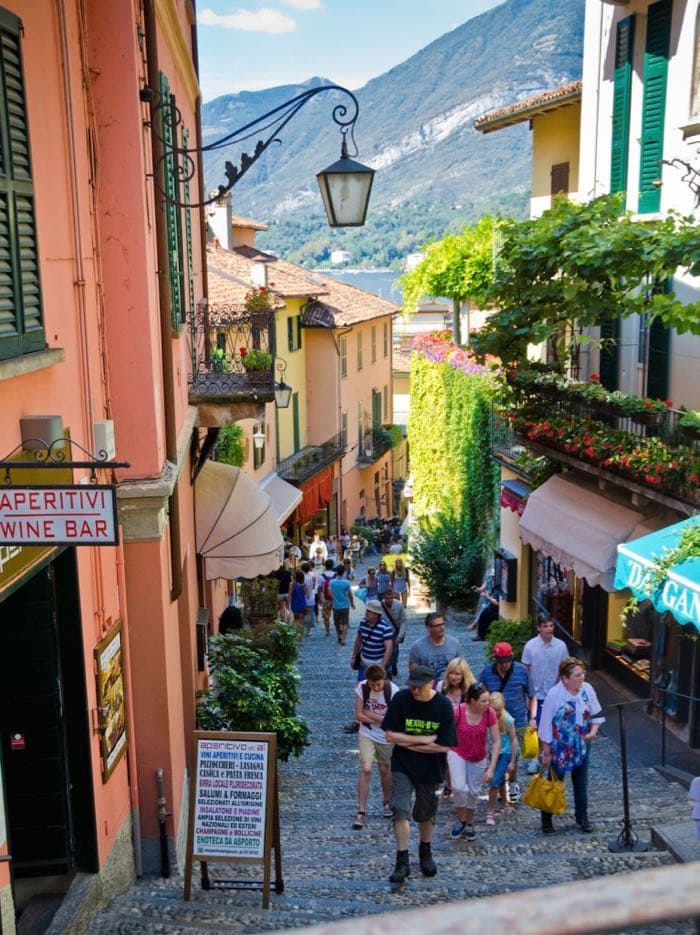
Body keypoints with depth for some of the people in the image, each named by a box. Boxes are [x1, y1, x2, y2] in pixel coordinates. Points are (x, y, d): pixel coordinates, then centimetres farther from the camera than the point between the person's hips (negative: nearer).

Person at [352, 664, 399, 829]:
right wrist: (381, 719, -17)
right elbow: (359, 716, -12)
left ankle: (387, 803, 40)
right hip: (367, 735, 0)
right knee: (366, 769, -13)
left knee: (384, 770, 13)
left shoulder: (393, 690, -19)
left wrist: (369, 714, -17)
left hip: (386, 737, 0)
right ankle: (361, 812, -5)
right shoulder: (362, 688, -14)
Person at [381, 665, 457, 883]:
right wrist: (424, 739, -17)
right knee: (400, 811, -11)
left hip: (430, 769, 0)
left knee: (426, 814, 15)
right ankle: (402, 862, 1)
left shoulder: (443, 706, -15)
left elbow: (444, 746, -16)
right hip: (402, 767, 0)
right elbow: (390, 735, -13)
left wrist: (408, 743, -14)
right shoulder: (400, 699, -14)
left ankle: (425, 853, 40)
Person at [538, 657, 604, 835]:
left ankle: (582, 818, 37)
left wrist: (593, 730, -14)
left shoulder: (587, 689, -10)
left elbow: (596, 714, 4)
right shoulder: (554, 695, -23)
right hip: (560, 749, -4)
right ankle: (546, 819, 28)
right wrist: (546, 752, -11)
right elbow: (546, 726, -15)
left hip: (582, 747, 4)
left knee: (581, 784, 19)